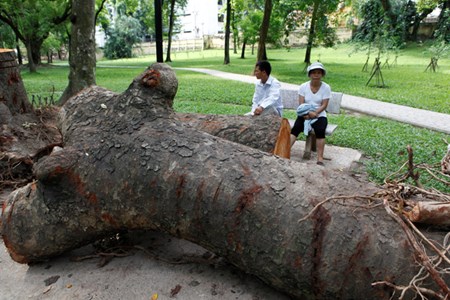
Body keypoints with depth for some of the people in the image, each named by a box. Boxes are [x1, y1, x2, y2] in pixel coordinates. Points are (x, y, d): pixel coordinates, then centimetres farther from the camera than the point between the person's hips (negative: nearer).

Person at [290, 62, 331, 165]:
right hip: (305, 115, 1)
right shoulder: (303, 86, 1)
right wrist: (307, 113, -25)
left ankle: (320, 158, -29)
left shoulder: (326, 87, -2)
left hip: (320, 115, -1)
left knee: (320, 130, -31)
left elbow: (324, 105, -8)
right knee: (296, 128, -28)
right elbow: (301, 104, -5)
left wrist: (315, 113, -25)